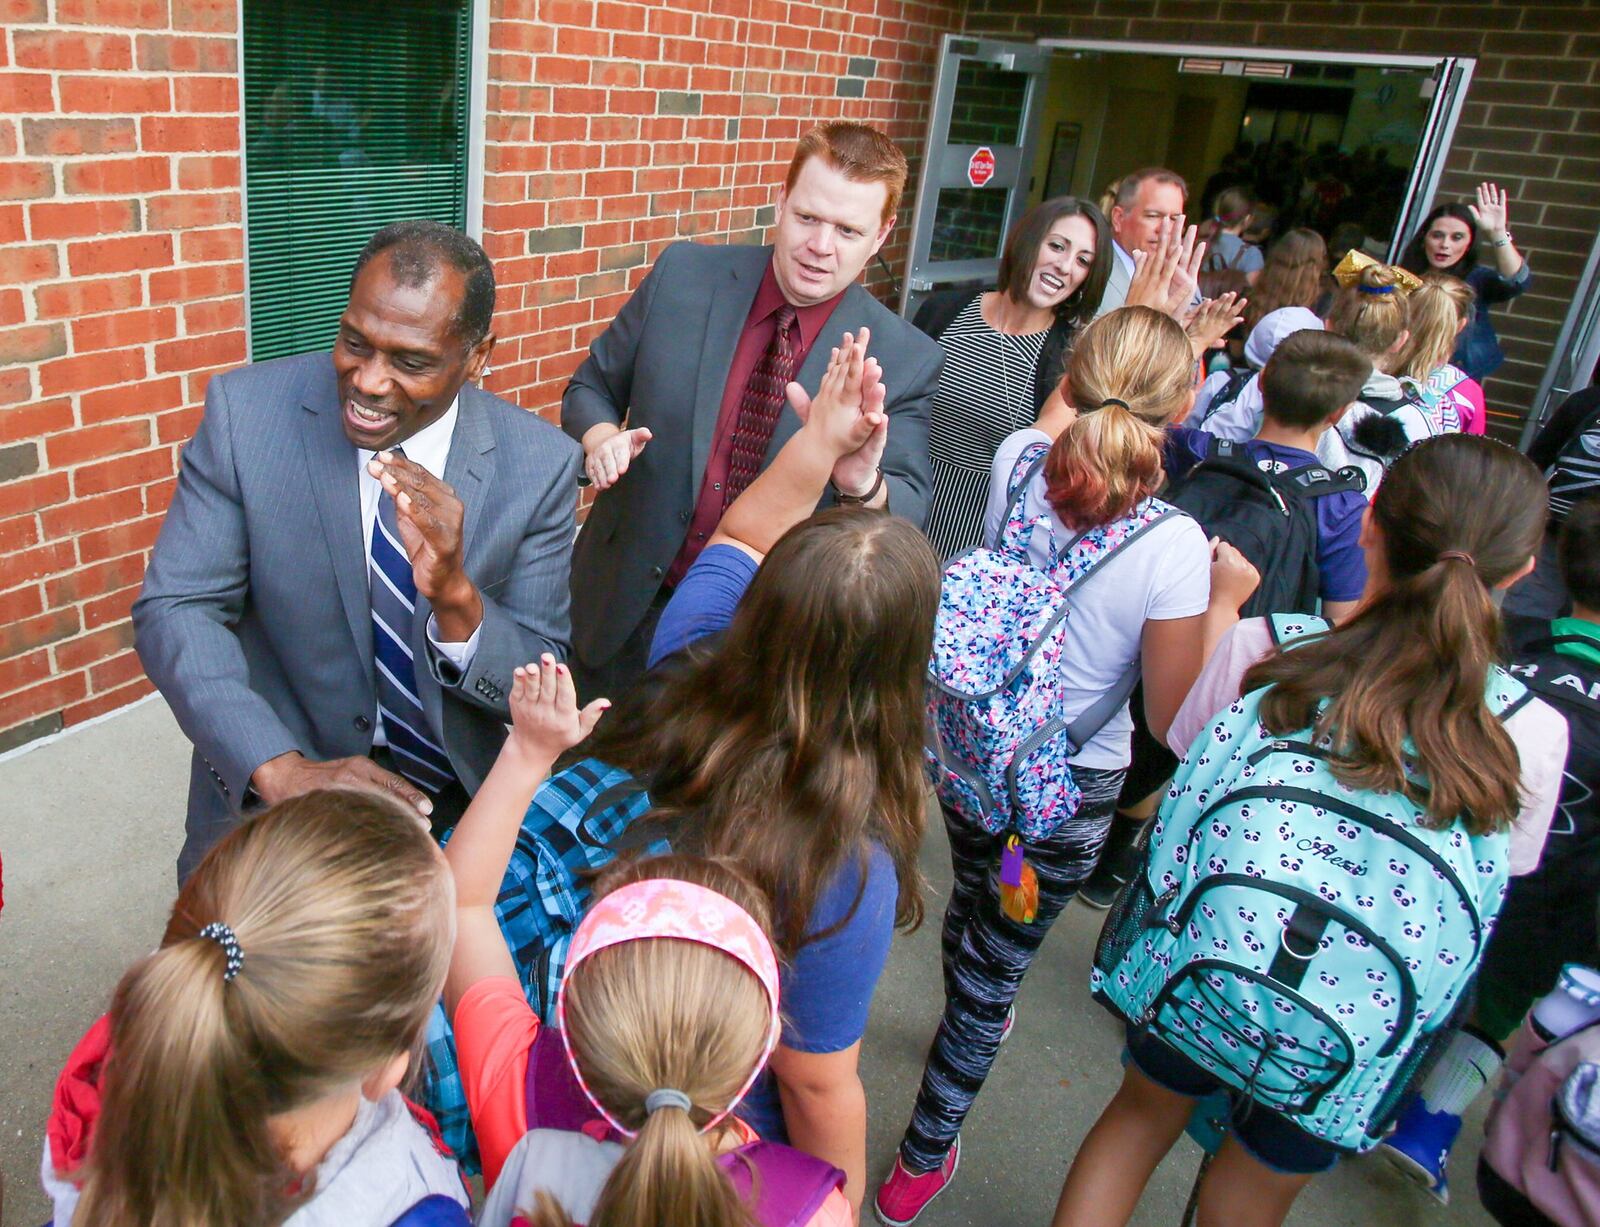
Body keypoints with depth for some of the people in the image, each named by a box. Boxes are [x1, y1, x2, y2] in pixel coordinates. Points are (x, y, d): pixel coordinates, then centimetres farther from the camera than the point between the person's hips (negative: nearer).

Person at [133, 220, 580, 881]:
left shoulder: (542, 465, -12)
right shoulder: (244, 411, -11)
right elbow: (175, 610, -11)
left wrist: (454, 594, -31)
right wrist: (279, 768, -27)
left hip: (453, 804, 1)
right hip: (267, 801, 0)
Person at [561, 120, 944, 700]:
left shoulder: (906, 359, -11)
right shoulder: (683, 274, -7)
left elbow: (907, 519, -13)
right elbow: (590, 388, 4)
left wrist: (859, 476, -35)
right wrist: (603, 438, -18)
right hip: (627, 608, 2)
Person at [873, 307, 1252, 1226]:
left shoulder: (1016, 460, -16)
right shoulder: (1174, 544, -26)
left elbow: (1055, 420, 12)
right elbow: (1173, 719, -16)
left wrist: (1135, 321, 17)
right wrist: (1224, 603, -7)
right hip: (1072, 783, -4)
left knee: (974, 896, 33)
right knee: (999, 961, 14)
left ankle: (973, 1016, 66)